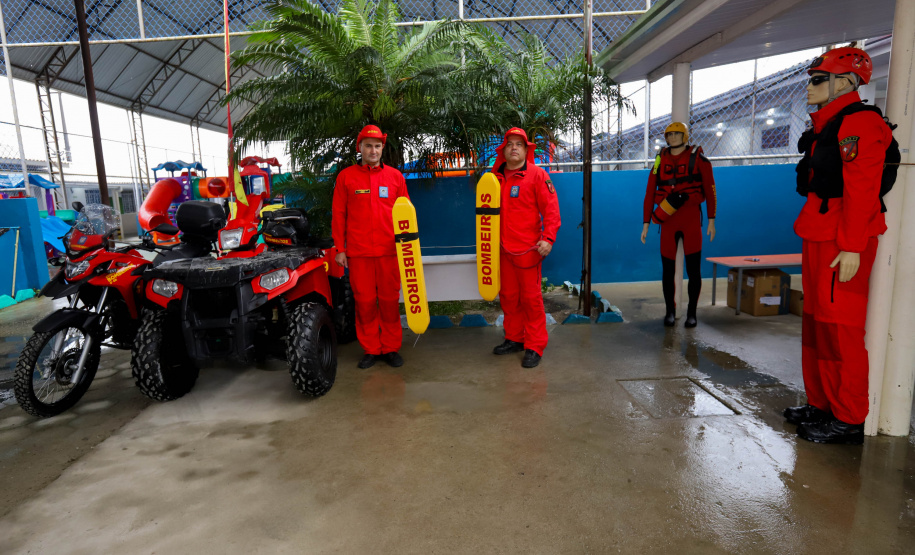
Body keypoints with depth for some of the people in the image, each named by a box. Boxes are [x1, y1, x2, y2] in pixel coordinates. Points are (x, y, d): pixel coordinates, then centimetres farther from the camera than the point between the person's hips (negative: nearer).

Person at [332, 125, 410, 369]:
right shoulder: (346, 177, 7)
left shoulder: (395, 176, 9)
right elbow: (339, 215, 7)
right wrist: (340, 248, 2)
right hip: (358, 252, 0)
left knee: (390, 300, 5)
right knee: (365, 301, 4)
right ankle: (370, 349, 17)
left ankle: (391, 348, 18)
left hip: (389, 251, 1)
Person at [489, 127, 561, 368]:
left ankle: (535, 347, 10)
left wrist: (548, 238, -16)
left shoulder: (537, 175, -3)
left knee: (531, 297, -1)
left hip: (528, 249, -5)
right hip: (504, 249, 6)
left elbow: (551, 208, -7)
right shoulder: (497, 177, 12)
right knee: (508, 296, 12)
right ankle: (514, 339, 28)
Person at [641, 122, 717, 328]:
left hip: (691, 219, -2)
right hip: (668, 221, 2)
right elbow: (649, 194, 8)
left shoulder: (698, 159, 3)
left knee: (693, 270, 1)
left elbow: (710, 190, 2)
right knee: (667, 269, 4)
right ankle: (670, 311, 18)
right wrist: (646, 224, 3)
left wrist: (711, 220, -3)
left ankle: (691, 313, 14)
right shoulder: (660, 161, 10)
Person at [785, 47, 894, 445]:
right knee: (816, 324, 14)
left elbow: (862, 191, -20)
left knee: (840, 330, -6)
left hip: (843, 245, -10)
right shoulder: (826, 128, 21)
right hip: (818, 240, 10)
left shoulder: (859, 123, -10)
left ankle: (849, 421, 5)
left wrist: (852, 248, -25)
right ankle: (821, 405, 26)